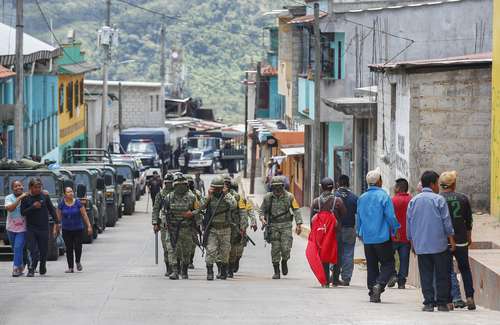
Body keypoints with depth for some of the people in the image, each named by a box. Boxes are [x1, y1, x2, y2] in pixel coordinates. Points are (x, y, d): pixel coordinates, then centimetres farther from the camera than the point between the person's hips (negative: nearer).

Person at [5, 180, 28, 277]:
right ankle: (21, 267, 30)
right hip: (11, 228, 3)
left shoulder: (27, 197, -3)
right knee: (15, 249, 13)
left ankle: (16, 269, -14)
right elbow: (9, 208, -21)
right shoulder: (9, 198, -4)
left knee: (18, 248, -15)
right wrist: (19, 198, -25)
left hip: (22, 228, -3)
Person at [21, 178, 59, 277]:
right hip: (31, 229, -1)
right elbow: (23, 212, -3)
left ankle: (42, 268, 28)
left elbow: (51, 209, 8)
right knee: (33, 250, -10)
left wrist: (56, 222, 5)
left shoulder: (45, 196, 2)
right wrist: (33, 207, -16)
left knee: (44, 250, 8)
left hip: (43, 228, 1)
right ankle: (31, 270, -8)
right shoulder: (26, 198, -1)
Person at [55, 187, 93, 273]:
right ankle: (70, 267, 9)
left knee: (78, 247, -4)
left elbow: (84, 215, -2)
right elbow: (58, 217, 2)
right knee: (69, 249, 1)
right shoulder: (61, 204, -2)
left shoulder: (78, 203, -4)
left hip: (78, 229, -1)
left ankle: (78, 262, 25)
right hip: (66, 230, 1)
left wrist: (89, 226, -6)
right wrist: (56, 229, 0)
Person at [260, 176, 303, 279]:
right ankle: (276, 272, 6)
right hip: (273, 226, 1)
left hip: (286, 225, -1)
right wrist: (262, 218, -8)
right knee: (275, 249, -2)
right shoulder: (268, 197, 1)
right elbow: (262, 210, 13)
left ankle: (284, 261, 21)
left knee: (286, 248, -11)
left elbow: (296, 210, 0)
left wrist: (299, 224, -7)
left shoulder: (289, 196, -2)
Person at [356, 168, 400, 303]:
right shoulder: (383, 196, -11)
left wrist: (360, 232, 28)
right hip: (382, 237, -5)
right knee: (388, 264, 1)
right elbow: (390, 216, -12)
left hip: (367, 238, 5)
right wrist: (395, 230, 3)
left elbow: (359, 218, 16)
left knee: (372, 266, 11)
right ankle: (379, 284, -21)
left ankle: (372, 293, 8)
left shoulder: (362, 198, 8)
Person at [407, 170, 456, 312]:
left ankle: (428, 303, 0)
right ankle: (442, 303, 1)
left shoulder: (413, 201, 8)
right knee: (442, 275, 3)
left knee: (426, 275, 5)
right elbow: (446, 221, -5)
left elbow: (409, 223, 12)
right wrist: (451, 239, 3)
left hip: (420, 246, 3)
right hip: (439, 244, -3)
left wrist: (412, 241, 20)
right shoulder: (439, 200, -5)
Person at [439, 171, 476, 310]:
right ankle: (470, 297, 9)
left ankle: (456, 298, -6)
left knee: (448, 271, 3)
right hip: (461, 241, 2)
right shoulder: (463, 198, 1)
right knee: (465, 269, 15)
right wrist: (469, 237, 21)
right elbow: (469, 220, 8)